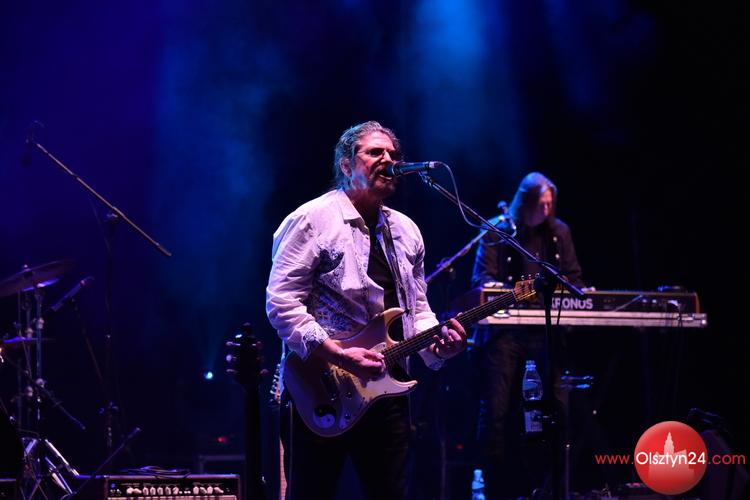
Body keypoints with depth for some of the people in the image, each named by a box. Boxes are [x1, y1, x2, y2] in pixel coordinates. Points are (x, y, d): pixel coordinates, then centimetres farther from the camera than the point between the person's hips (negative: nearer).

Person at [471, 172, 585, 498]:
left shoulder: (559, 232, 10)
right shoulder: (498, 231, 0)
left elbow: (573, 278, 13)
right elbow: (481, 278, -5)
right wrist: (497, 289, -27)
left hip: (546, 327, 3)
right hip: (505, 328, -3)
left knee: (557, 404, -1)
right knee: (497, 408, -5)